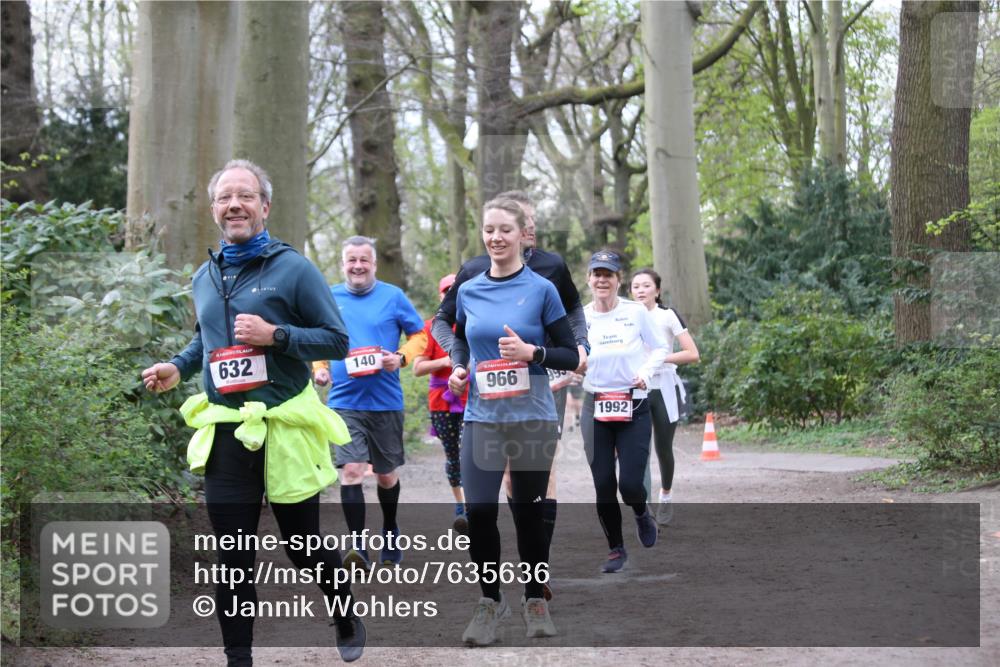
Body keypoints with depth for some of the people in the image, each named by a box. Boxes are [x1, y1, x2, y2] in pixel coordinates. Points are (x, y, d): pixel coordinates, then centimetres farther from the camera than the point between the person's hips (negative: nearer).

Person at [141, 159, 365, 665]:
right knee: (233, 558, 3)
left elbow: (336, 340, -7)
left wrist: (274, 334, -20)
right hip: (224, 433, 4)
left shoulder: (293, 269, -7)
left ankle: (346, 619, 37)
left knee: (305, 544, 10)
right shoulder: (205, 277, 11)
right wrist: (178, 368, 7)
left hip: (285, 429, -4)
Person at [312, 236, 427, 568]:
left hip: (386, 401, 0)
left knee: (387, 474, 13)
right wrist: (318, 367, -3)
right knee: (351, 470, -15)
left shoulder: (393, 296, 0)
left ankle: (390, 531, 37)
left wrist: (401, 357, -12)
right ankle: (359, 545, -15)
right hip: (344, 401, 0)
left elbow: (419, 335, 6)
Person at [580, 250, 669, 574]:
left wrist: (646, 372, -9)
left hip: (633, 407, -2)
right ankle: (616, 549, 17)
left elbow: (659, 348, 8)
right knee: (603, 484, 0)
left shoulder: (637, 312, -3)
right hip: (595, 408, 2)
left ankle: (641, 513, 28)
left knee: (630, 483, -9)